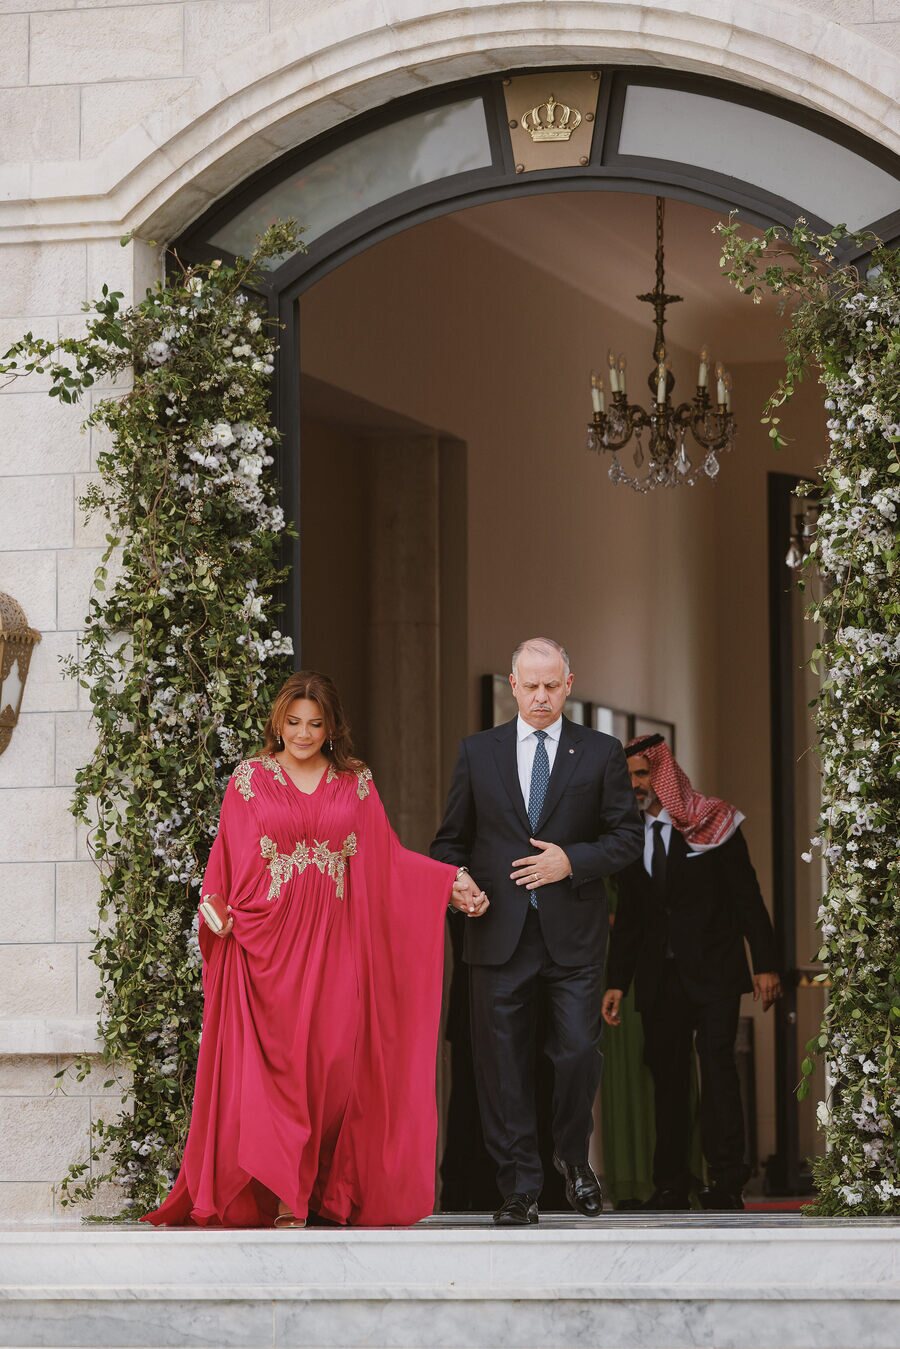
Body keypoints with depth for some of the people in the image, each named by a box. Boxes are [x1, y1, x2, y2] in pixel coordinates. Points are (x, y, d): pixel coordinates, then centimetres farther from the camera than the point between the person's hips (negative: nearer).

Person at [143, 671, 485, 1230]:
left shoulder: (355, 782, 11)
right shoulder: (251, 779, 8)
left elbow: (387, 855, 10)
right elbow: (229, 855, 7)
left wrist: (452, 884, 2)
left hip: (333, 942, 1)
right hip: (268, 940, -1)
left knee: (333, 1062, -4)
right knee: (272, 1063, -7)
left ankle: (328, 1192, 3)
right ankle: (281, 1197, -5)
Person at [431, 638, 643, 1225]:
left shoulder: (601, 753, 7)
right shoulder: (479, 752, 11)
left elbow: (628, 834, 5)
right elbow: (452, 839, 14)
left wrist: (572, 861, -9)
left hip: (574, 936, -1)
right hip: (501, 934, 1)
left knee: (579, 1052, -8)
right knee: (503, 1066, 1)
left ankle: (574, 1157, 18)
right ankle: (520, 1189, 8)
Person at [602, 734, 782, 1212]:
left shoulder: (712, 826, 0)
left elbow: (747, 898, -1)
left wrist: (764, 964, -8)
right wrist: (617, 982, 10)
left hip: (713, 971, -4)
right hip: (659, 976, 4)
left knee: (716, 1064, -13)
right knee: (667, 1077, 3)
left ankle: (726, 1183, -14)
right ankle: (671, 1186, 6)